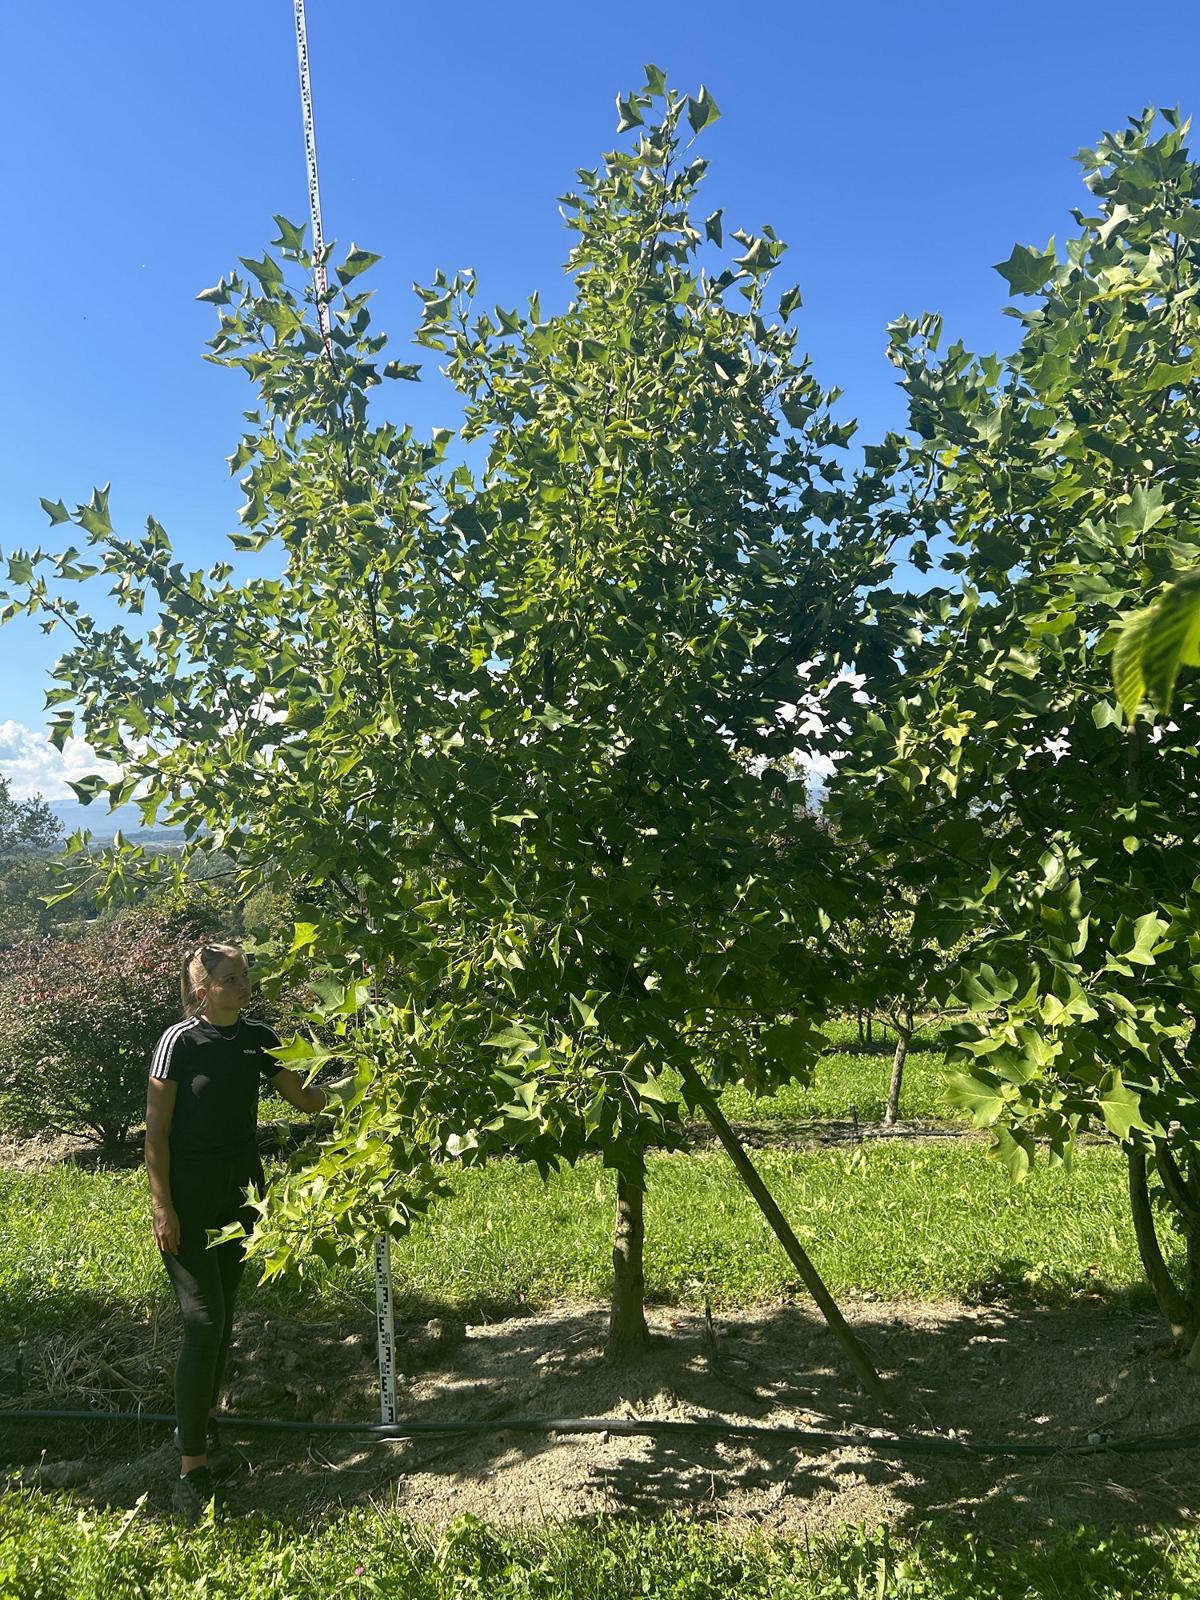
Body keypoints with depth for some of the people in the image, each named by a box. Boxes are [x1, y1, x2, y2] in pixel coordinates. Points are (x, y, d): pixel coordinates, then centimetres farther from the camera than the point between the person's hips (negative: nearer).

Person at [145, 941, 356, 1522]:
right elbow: (156, 1130, -12)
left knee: (224, 1312, 15)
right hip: (188, 1200, -5)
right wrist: (162, 1207, -15)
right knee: (204, 1319, -9)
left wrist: (352, 1082, -12)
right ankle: (192, 1466, 0)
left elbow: (304, 1098, 5)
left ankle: (200, 1419, 34)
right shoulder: (180, 1040, -15)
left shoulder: (258, 1037, 0)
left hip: (239, 1195, 6)